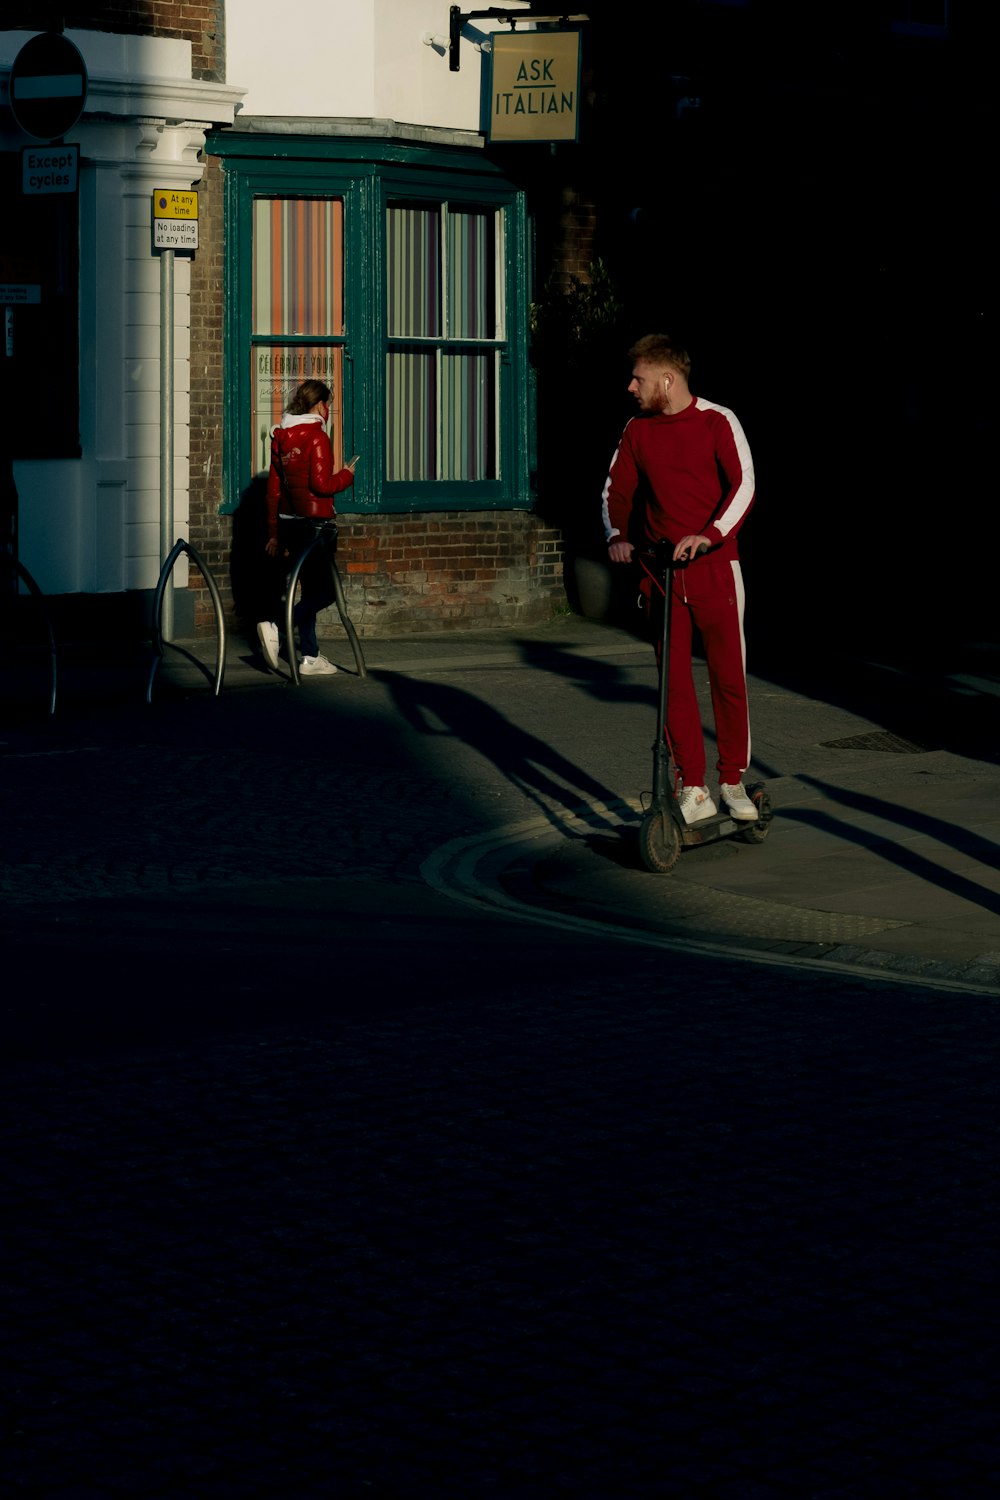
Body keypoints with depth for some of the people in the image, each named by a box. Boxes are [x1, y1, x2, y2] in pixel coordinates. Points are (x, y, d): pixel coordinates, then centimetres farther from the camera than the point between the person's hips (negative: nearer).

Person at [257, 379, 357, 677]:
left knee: (310, 589, 14)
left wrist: (274, 533, 20)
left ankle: (310, 658, 15)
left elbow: (273, 488, 15)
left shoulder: (281, 438, 12)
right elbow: (322, 485, -19)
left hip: (288, 522, 8)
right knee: (325, 590, -2)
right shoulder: (317, 437, -12)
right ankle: (276, 628, -17)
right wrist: (346, 475, 0)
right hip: (313, 522, -8)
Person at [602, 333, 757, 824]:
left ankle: (733, 782, 12)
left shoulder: (718, 423, -4)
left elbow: (743, 485, -12)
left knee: (728, 677, -1)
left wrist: (709, 535, -26)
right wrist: (616, 535, -11)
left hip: (714, 566, -3)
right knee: (674, 681, 1)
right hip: (660, 570, 3)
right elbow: (617, 488, 10)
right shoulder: (637, 431, 9)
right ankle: (693, 791, 5)